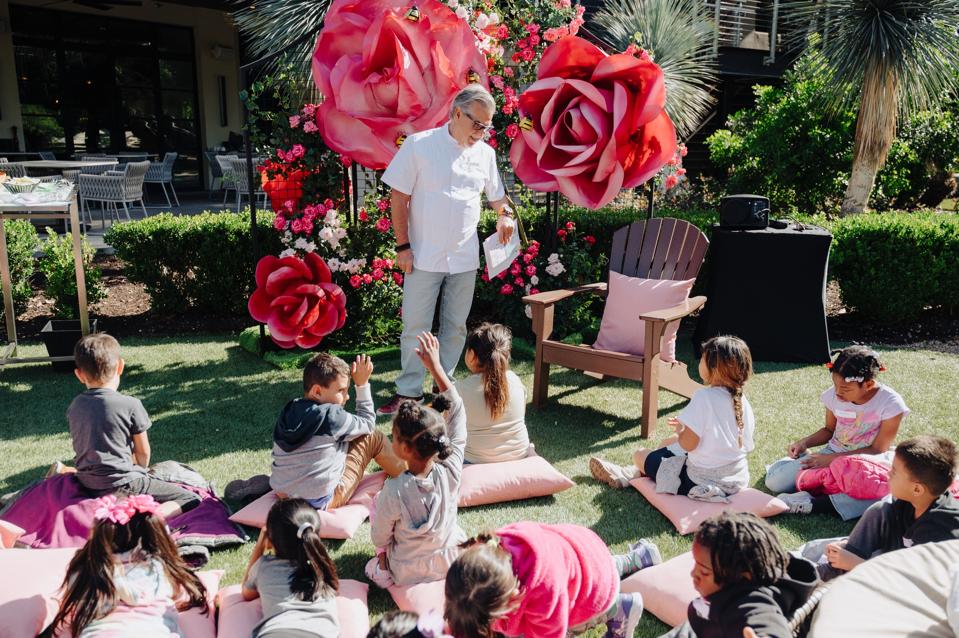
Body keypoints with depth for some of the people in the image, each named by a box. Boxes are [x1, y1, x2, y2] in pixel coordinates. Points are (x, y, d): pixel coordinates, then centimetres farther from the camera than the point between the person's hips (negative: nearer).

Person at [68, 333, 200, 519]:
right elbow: (143, 452, -2)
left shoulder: (74, 407, 4)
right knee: (191, 500, -5)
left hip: (87, 486, 6)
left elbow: (87, 446, 16)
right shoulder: (130, 405, -12)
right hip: (122, 486, -6)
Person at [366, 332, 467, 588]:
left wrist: (383, 550, 11)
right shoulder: (451, 472, -27)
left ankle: (385, 570, 20)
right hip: (452, 563, 3)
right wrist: (435, 366, -10)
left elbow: (379, 536, -13)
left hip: (407, 574, -3)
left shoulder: (393, 492, -34)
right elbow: (457, 411, -16)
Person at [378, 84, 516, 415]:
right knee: (415, 326, 2)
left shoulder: (485, 153, 7)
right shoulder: (419, 145, -6)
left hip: (465, 258, 4)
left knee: (456, 326, 11)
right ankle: (409, 391, 13)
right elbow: (399, 197, -6)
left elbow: (496, 195, 21)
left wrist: (505, 214, -1)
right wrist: (403, 246, -10)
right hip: (424, 257, -4)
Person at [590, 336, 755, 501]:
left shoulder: (704, 397, -24)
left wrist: (680, 429, 1)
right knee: (668, 443, 28)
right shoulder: (743, 401, -2)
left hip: (703, 484, -8)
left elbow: (687, 444, -24)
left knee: (640, 455, 11)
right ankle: (629, 473, 37)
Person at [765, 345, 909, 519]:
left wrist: (832, 460, -20)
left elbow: (877, 450, -14)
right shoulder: (833, 396, -8)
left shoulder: (891, 404, -18)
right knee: (775, 482, -17)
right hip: (832, 454, 2)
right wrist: (804, 442, -8)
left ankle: (812, 503, -28)